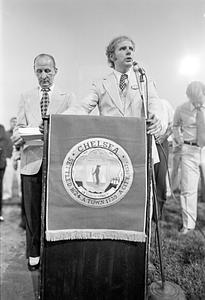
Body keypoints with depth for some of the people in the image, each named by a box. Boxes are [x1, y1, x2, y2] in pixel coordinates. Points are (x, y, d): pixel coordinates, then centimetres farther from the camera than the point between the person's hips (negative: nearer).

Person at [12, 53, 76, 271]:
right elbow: (19, 126, 11)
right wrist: (19, 135, -13)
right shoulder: (26, 98, 15)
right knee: (32, 210, 8)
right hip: (32, 160, 2)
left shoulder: (67, 98, 9)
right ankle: (34, 253, 25)